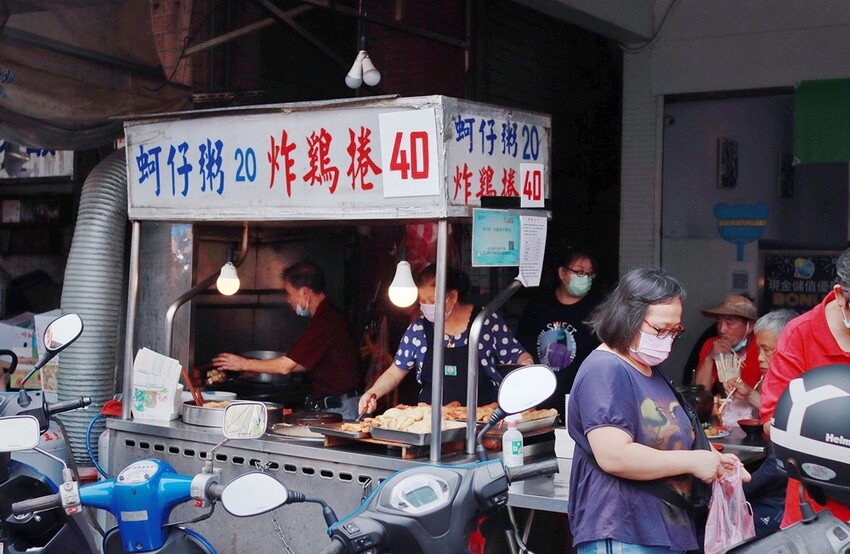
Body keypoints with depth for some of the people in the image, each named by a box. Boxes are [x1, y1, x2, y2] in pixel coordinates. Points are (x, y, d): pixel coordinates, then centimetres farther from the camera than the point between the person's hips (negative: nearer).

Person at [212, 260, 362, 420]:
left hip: (339, 410, -10)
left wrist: (244, 364, -4)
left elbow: (285, 366, -18)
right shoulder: (329, 316, 14)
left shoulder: (326, 322, -20)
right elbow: (308, 364, 21)